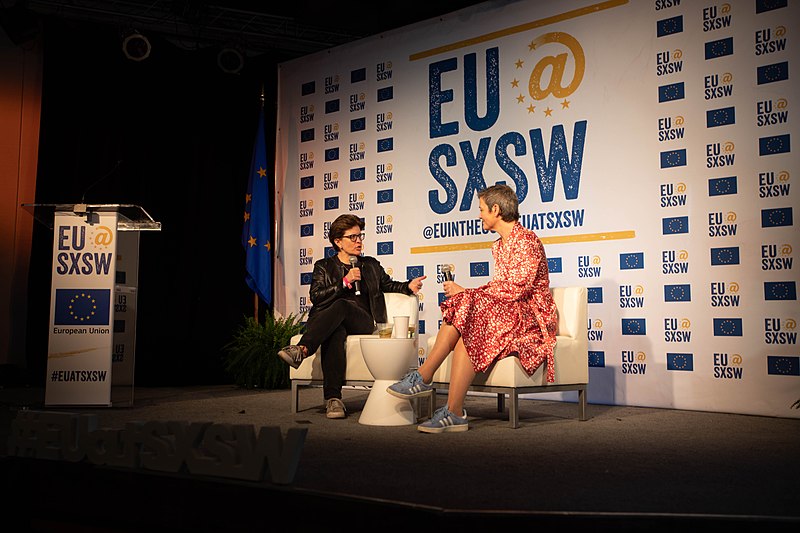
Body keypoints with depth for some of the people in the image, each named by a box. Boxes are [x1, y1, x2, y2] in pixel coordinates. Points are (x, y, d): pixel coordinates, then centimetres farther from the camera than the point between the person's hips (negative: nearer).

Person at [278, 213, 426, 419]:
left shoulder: (371, 265, 26)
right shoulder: (324, 266, 18)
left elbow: (389, 285, 34)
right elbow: (316, 296, 3)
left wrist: (409, 286, 12)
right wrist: (345, 282, -7)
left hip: (362, 322, 1)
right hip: (330, 323, -1)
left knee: (341, 305, -34)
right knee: (335, 333, -40)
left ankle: (302, 349, -54)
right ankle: (333, 399, -49)